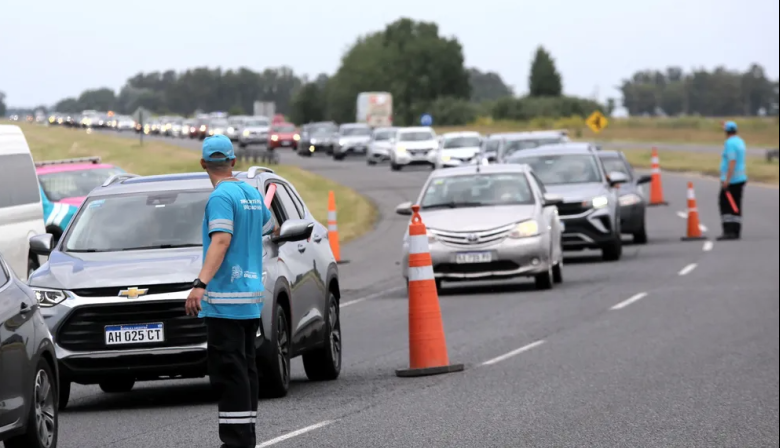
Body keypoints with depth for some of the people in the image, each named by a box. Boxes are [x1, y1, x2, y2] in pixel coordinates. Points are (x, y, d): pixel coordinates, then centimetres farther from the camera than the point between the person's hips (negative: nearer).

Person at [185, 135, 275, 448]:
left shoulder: (221, 196, -12)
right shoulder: (253, 193, 12)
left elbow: (221, 241, -25)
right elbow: (270, 228, 30)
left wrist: (201, 284, -34)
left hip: (225, 299, -9)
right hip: (252, 298, 9)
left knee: (228, 370, -11)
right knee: (244, 368, 12)